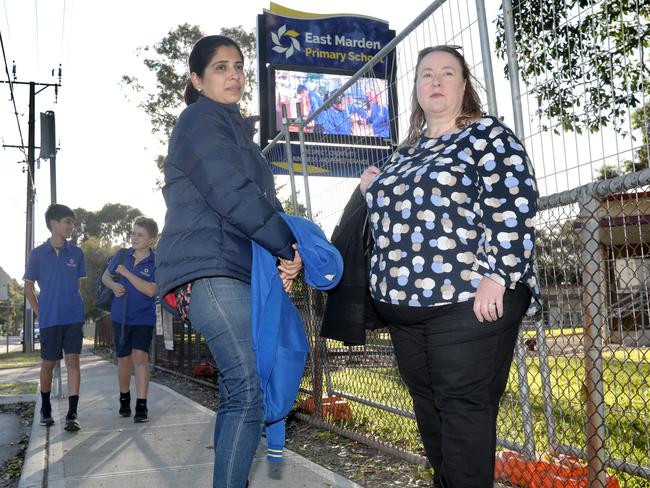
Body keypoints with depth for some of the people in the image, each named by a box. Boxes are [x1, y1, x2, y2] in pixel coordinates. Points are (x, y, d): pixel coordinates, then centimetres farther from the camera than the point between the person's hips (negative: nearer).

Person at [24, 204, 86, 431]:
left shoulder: (76, 253, 4)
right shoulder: (37, 254, 0)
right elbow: (28, 287, 6)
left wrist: (72, 305, 7)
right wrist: (40, 313, 2)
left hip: (73, 317, 1)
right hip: (49, 319, 0)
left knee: (73, 361, -5)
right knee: (48, 363, 9)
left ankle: (72, 414, -4)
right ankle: (45, 408, 29)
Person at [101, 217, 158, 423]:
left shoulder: (156, 263, -11)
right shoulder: (121, 255, 1)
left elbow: (151, 290, -22)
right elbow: (105, 276, 14)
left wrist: (126, 273, -21)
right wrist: (114, 286, -8)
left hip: (144, 318, -3)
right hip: (121, 316, 3)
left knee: (140, 356, -14)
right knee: (124, 359, 11)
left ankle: (141, 406, -8)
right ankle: (124, 398, 32)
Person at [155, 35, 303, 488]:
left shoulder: (233, 127, 27)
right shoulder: (201, 120, -1)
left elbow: (260, 199, 21)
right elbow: (231, 195, -15)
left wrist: (285, 254, 4)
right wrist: (290, 245, -11)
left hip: (237, 271, 9)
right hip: (210, 270, -9)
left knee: (239, 390, 10)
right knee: (250, 389, -15)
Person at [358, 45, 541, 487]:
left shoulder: (488, 134, 1)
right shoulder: (405, 154, 21)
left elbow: (513, 206, -12)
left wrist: (496, 275, -20)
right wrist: (374, 194, 12)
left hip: (469, 300, -7)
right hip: (405, 304, 7)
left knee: (464, 408, -3)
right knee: (429, 408, 15)